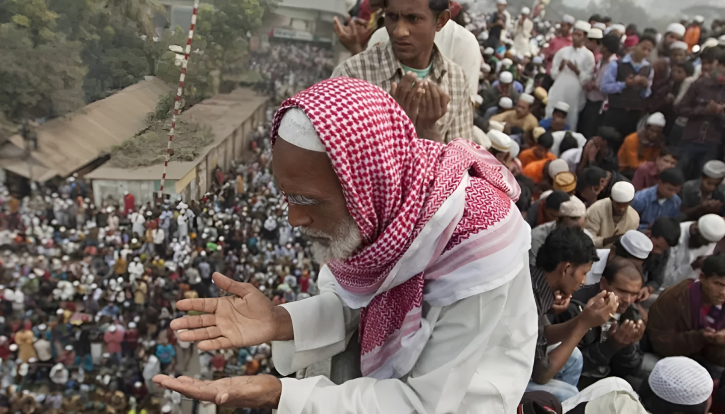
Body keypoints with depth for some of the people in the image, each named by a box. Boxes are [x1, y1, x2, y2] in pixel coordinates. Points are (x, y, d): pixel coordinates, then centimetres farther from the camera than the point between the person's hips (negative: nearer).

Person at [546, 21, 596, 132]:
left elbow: (588, 79, -3)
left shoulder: (588, 55, 1)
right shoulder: (563, 51, 11)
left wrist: (577, 71, -17)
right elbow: (553, 74, 10)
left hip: (574, 94, -3)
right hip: (558, 91, 3)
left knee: (570, 122, -1)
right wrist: (560, 68, -9)